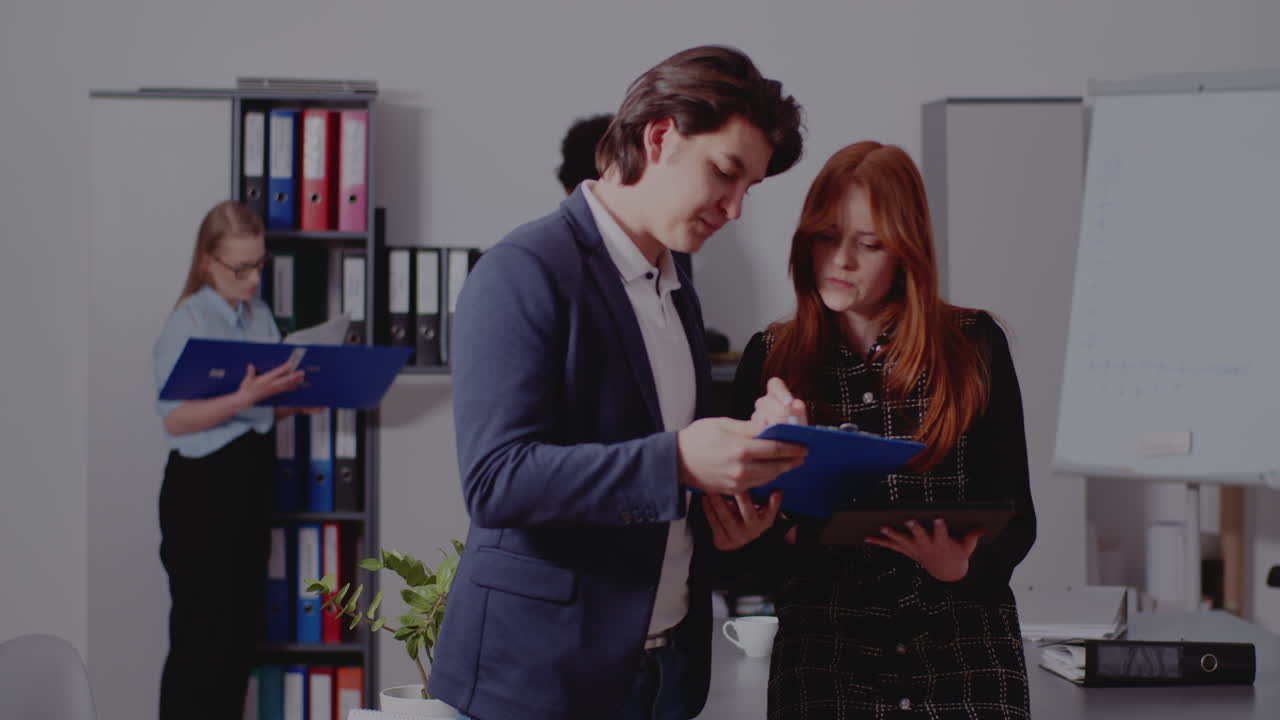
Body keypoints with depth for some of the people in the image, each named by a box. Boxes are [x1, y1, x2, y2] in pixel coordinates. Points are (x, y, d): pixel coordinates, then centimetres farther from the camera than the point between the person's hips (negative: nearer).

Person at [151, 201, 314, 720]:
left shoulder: (260, 316, 9)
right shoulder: (188, 321, -10)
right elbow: (175, 419, -16)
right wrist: (244, 398, -28)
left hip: (251, 479, 7)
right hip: (204, 486, -7)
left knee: (242, 629, 11)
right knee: (202, 636, -4)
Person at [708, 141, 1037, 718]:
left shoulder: (974, 347, 2)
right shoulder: (769, 359, 5)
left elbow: (1015, 517, 2)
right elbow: (743, 535, 4)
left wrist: (963, 565, -18)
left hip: (967, 657, -1)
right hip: (825, 663, 1)